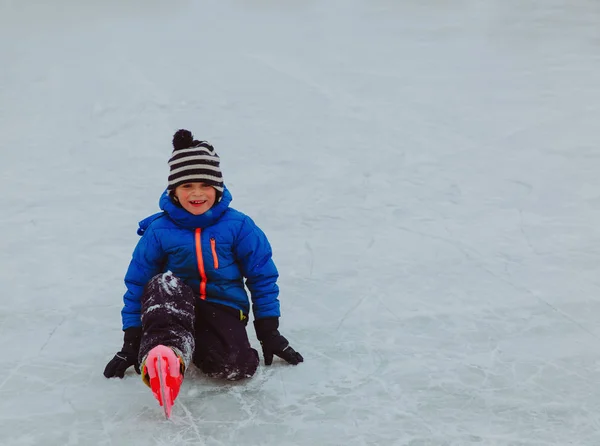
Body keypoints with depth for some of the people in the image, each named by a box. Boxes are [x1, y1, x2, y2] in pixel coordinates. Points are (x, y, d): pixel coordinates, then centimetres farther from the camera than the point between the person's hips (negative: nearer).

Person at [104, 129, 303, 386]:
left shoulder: (238, 226, -3)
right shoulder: (159, 231, -3)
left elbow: (262, 278, 5)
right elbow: (137, 285, 4)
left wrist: (269, 332, 4)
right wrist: (132, 342, 1)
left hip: (224, 308, 1)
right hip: (174, 308, 0)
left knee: (236, 367, -28)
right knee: (165, 285, -34)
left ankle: (194, 346, 1)